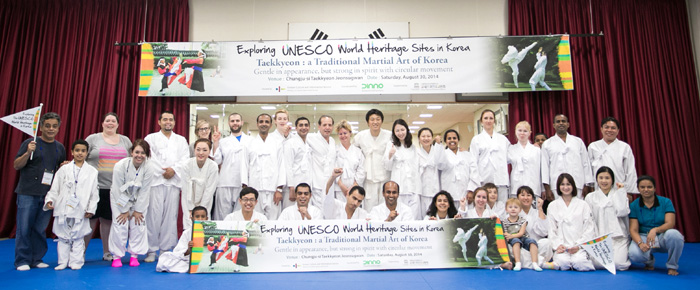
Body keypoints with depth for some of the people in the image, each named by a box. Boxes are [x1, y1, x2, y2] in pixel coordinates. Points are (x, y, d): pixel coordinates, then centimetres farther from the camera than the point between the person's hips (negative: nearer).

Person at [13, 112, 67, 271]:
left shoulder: (60, 148, 13)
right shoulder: (30, 143, 0)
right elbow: (16, 165, -2)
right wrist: (28, 153, -18)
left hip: (48, 194, 3)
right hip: (28, 193, -3)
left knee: (40, 229, 8)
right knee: (24, 228, -1)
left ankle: (36, 259, 17)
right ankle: (22, 261, 9)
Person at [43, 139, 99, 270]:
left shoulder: (92, 171, 5)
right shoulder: (64, 169, 8)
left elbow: (94, 193, 3)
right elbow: (55, 189, 8)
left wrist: (91, 209, -3)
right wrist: (49, 200, -8)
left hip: (80, 211, -1)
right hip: (63, 209, 1)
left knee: (78, 237, 3)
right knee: (63, 237, 8)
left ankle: (76, 262, 12)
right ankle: (63, 262, 18)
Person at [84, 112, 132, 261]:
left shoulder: (125, 140, 13)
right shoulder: (93, 139, 6)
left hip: (116, 188, 2)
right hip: (95, 186, -2)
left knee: (109, 220, 8)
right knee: (90, 219, -2)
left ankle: (107, 252, 17)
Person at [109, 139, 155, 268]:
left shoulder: (149, 168, -23)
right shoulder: (120, 166, -25)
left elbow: (144, 191, -15)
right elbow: (119, 190, -18)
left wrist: (138, 210, -12)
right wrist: (125, 210, -14)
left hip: (139, 200, 1)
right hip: (120, 199, -1)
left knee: (138, 225, -5)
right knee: (120, 225, -9)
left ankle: (134, 255, 10)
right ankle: (117, 256, 7)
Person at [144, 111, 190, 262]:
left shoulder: (181, 140, 20)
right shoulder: (151, 138, 15)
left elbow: (185, 158, 7)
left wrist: (174, 169, -9)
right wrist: (162, 171, -8)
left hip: (174, 181, 2)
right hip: (156, 180, -1)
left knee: (171, 216, -1)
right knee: (154, 215, -6)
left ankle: (166, 249, 4)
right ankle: (151, 250, 0)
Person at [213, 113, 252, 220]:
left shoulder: (251, 141, 10)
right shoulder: (222, 142, 15)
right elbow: (217, 161, 7)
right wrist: (215, 143, 1)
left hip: (244, 184, -1)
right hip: (225, 184, 1)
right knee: (223, 214, 1)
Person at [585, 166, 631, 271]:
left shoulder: (620, 194, 11)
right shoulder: (590, 197, 11)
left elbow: (622, 212, -9)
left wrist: (620, 191, -2)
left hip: (618, 236, 0)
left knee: (618, 264, -22)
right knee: (597, 263, -23)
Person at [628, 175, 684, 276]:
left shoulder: (666, 202, -3)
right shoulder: (634, 205, -2)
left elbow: (670, 223, -16)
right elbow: (633, 230, -8)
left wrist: (655, 230, -37)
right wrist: (640, 243, -29)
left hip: (663, 237, 1)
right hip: (643, 237, 0)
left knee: (673, 234, -35)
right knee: (634, 254, -32)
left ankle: (672, 266, -6)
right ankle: (649, 261, 10)